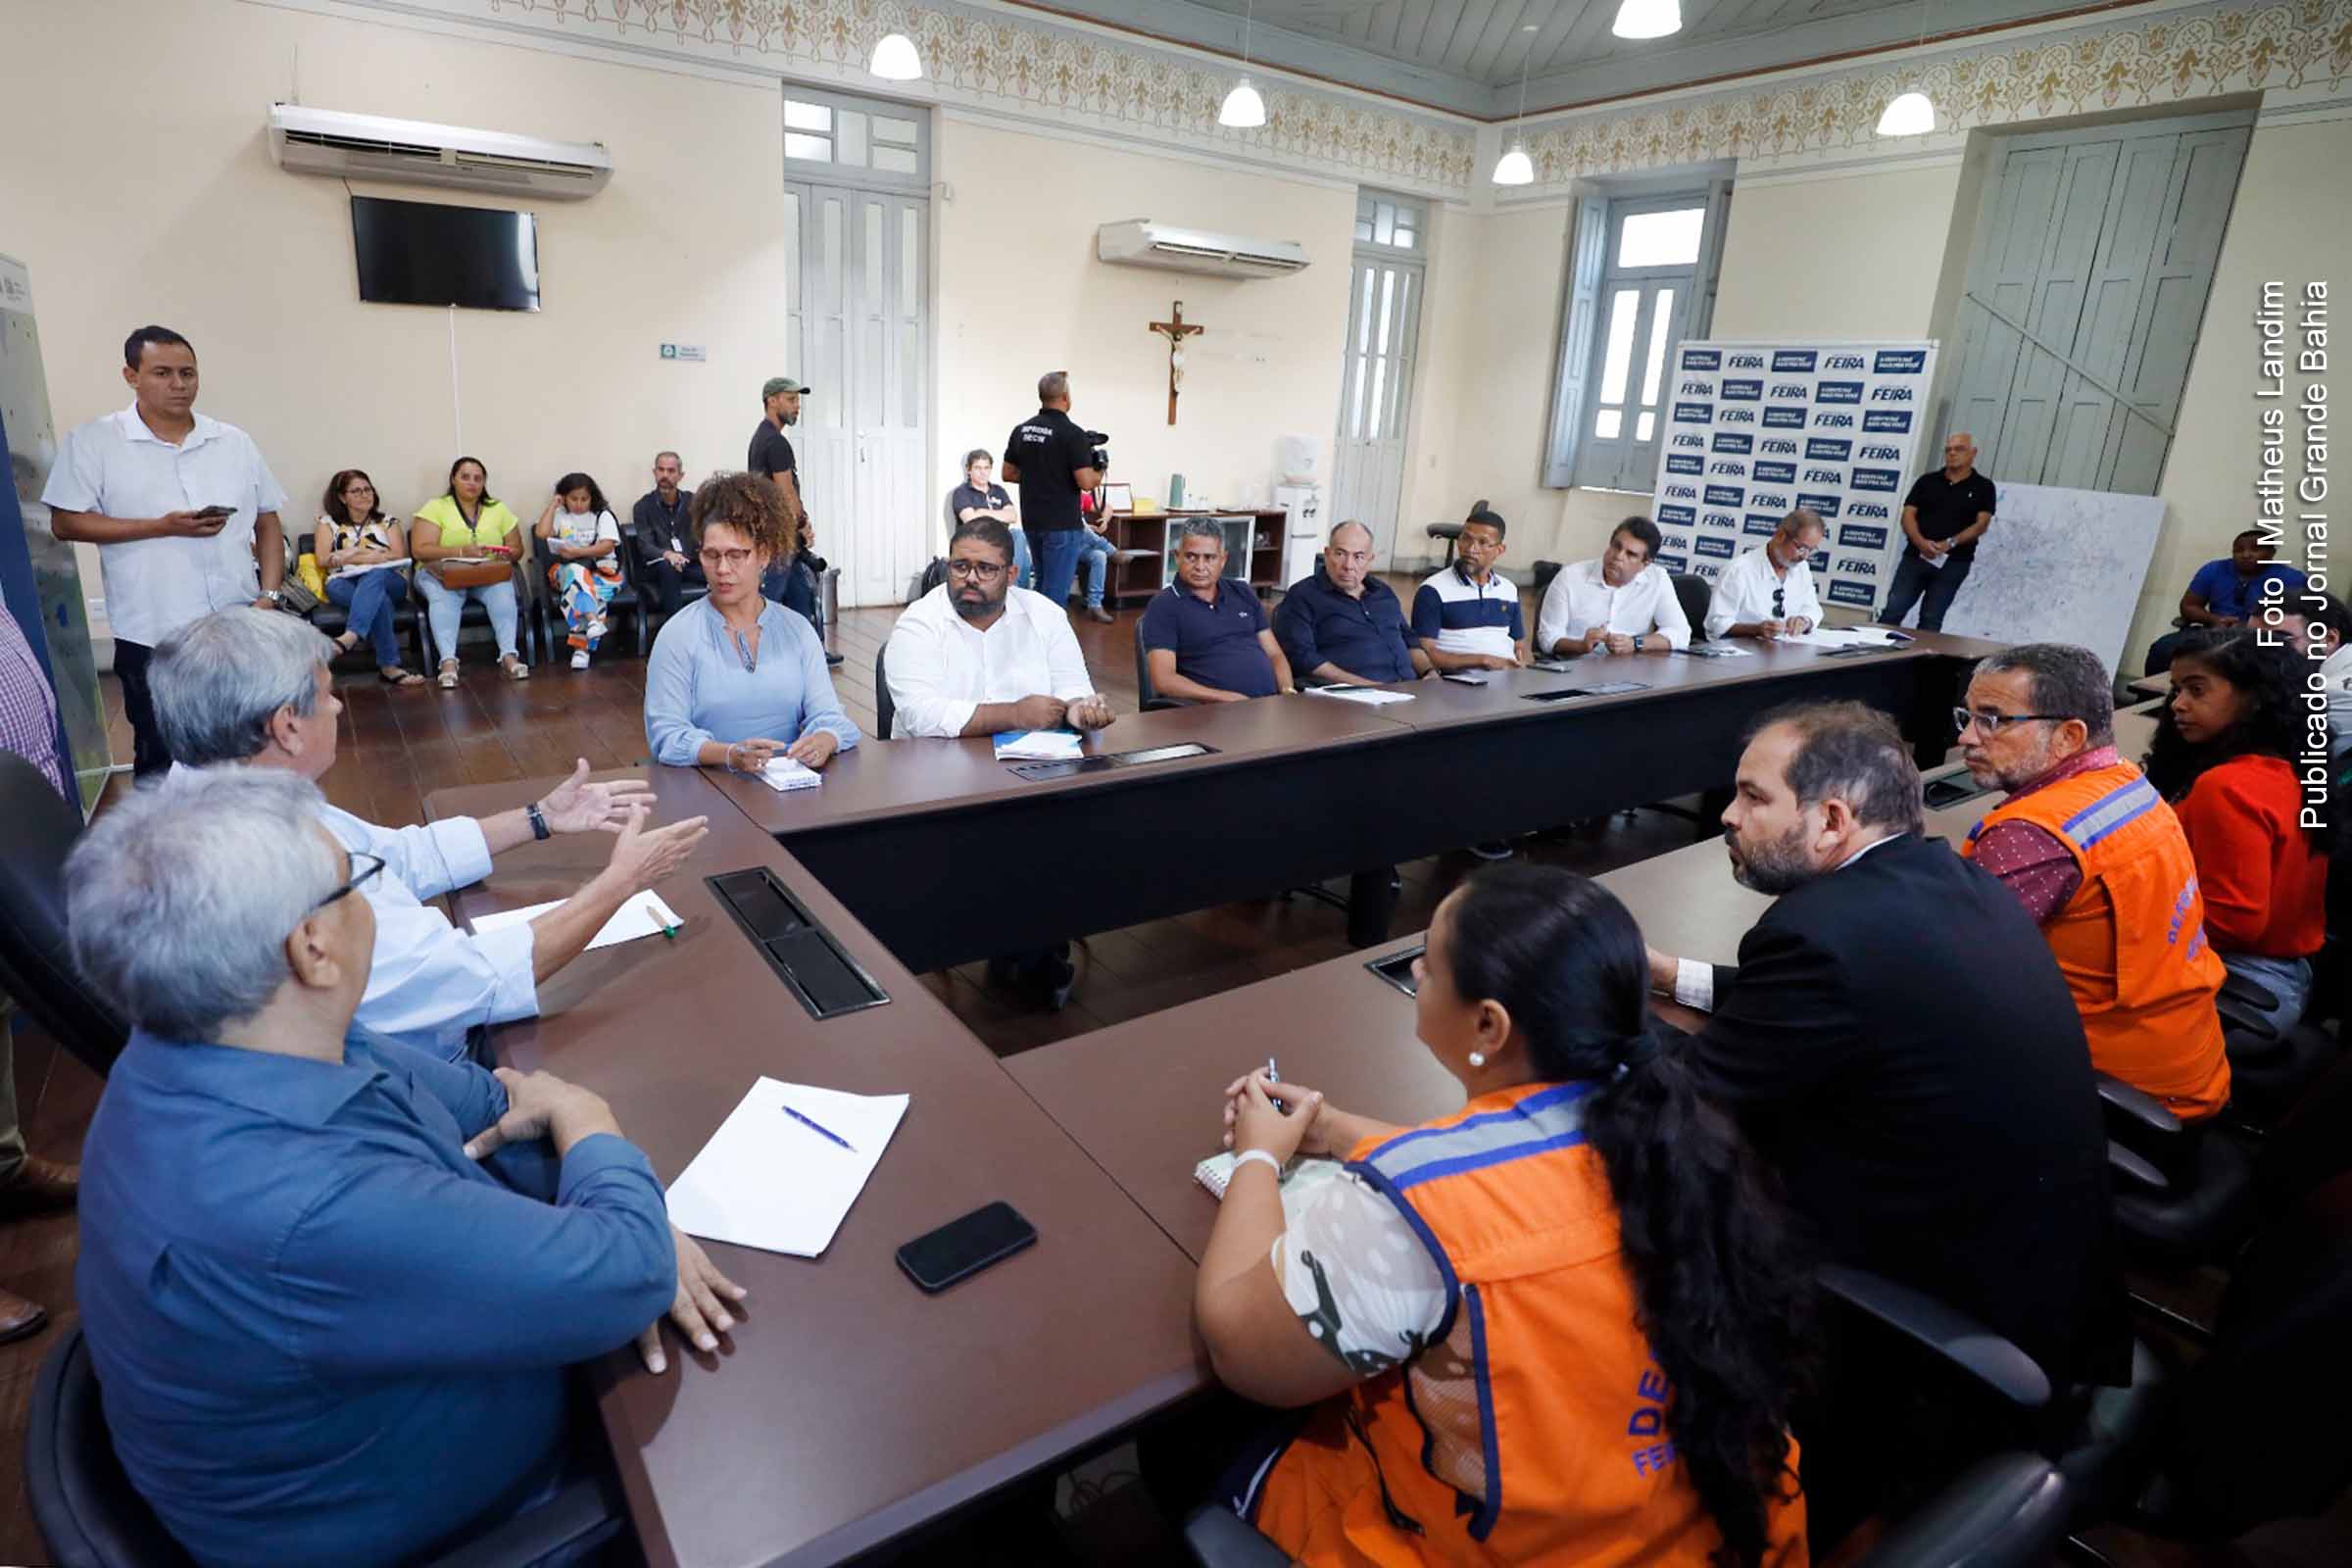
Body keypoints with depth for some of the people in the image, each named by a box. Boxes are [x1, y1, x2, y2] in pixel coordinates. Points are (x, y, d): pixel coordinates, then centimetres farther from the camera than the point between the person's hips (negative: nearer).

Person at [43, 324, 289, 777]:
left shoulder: (234, 442, 8)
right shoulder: (93, 441, -1)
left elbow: (267, 523, 10)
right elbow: (66, 522, -5)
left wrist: (269, 596, -1)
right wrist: (162, 527, -16)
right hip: (153, 637, -2)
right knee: (162, 762, 8)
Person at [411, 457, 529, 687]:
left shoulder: (498, 508, 13)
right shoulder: (435, 507, 3)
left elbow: (517, 548, 12)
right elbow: (419, 550, -8)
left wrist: (505, 554, -13)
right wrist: (461, 551, -22)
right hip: (442, 572, -2)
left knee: (503, 590, -33)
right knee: (444, 598, -36)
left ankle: (509, 655, -42)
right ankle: (448, 661, -48)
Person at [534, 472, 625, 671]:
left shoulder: (603, 515, 7)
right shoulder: (560, 515, 14)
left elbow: (607, 546, -7)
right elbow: (541, 532, -5)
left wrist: (578, 552, -19)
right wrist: (552, 505, 3)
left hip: (602, 569, -2)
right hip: (566, 569, 2)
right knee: (576, 572, -35)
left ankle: (581, 646, -37)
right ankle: (591, 619, -54)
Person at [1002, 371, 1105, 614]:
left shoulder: (1021, 430, 5)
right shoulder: (1072, 434, -15)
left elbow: (1008, 474, 11)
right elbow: (1086, 482, -18)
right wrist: (1100, 472, 2)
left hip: (1031, 521, 7)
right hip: (1062, 523, -7)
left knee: (1043, 583, 20)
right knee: (1056, 590, -2)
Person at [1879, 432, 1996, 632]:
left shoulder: (1983, 487, 5)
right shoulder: (1927, 481, 9)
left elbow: (1982, 524, -4)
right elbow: (1908, 515, 1)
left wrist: (1951, 543, -20)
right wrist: (1921, 542, -17)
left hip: (1953, 563, -1)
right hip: (1915, 556, 1)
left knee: (1931, 619, 1)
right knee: (1893, 610, -6)